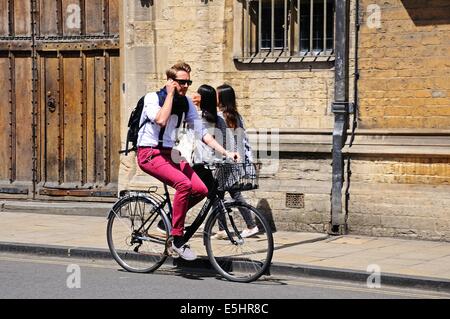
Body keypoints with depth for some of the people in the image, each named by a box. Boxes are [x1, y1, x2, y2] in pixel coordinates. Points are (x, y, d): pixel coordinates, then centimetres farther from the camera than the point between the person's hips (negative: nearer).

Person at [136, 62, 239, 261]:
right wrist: (170, 94, -18)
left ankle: (170, 216, 12)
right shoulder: (152, 98, -10)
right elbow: (161, 120, -28)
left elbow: (201, 131, 6)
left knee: (201, 189, -14)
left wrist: (225, 152, -4)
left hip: (169, 154, 6)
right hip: (149, 153, -6)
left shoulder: (186, 103, 7)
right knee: (183, 183, -30)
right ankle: (177, 240, -23)